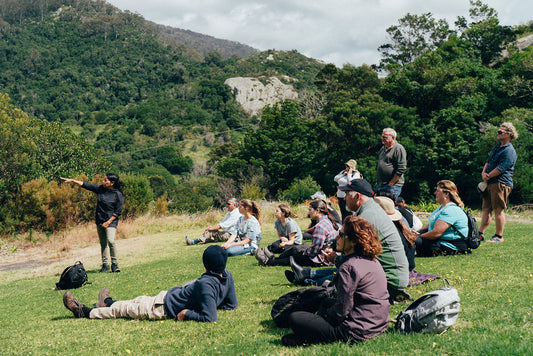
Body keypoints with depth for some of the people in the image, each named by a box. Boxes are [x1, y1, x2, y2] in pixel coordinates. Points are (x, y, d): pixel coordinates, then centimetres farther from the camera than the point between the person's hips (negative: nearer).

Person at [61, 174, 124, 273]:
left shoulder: (118, 194, -11)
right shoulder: (100, 189, 4)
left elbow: (118, 212, -10)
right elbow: (86, 185, 9)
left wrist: (108, 222, -14)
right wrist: (72, 180, 5)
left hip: (111, 221, -6)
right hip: (100, 220, 6)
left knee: (110, 241, -22)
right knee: (103, 243, 9)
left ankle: (114, 264, -10)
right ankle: (105, 264, 17)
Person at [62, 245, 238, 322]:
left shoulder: (206, 285, -36)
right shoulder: (227, 276, -11)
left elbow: (210, 318, -42)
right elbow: (232, 304, 3)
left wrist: (187, 313, -29)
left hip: (164, 307, -8)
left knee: (123, 308, 10)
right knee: (140, 300, 29)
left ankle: (84, 312, 30)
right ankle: (108, 302, 55)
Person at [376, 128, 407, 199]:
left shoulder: (399, 148, -8)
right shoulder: (383, 148, 18)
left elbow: (401, 169, -15)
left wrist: (391, 183, -16)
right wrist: (378, 182, 17)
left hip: (392, 186, -8)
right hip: (380, 185, 8)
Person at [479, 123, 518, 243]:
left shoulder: (509, 151, -10)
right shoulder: (496, 147, 21)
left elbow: (501, 168, -17)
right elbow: (488, 162, 21)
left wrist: (488, 177, -10)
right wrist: (484, 172, 2)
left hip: (501, 183, -9)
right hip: (490, 183, 9)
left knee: (498, 210, -5)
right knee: (486, 209, 7)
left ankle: (499, 236, 2)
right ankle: (480, 233, 8)